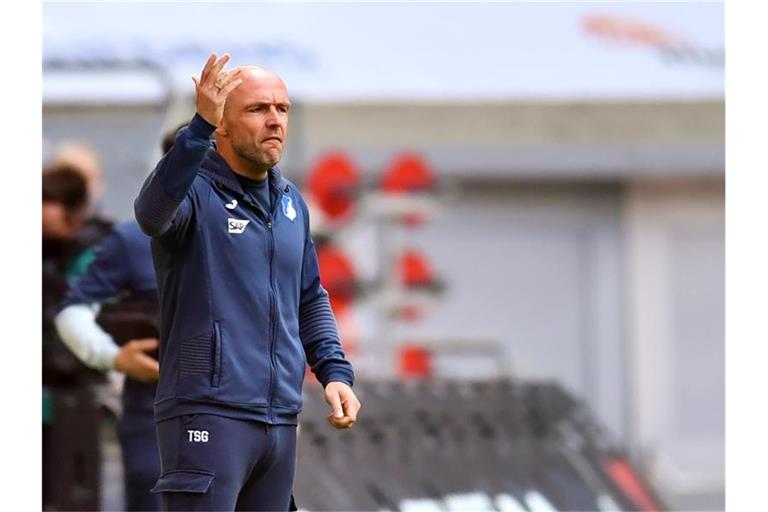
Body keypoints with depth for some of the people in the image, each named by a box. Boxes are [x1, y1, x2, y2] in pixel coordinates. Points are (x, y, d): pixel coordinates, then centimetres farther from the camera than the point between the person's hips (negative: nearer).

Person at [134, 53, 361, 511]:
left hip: (281, 419, 7)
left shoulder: (292, 203, 16)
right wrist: (200, 129, -43)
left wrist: (335, 371, 10)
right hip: (208, 415, -7)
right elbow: (152, 212, -31)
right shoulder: (195, 189, -7)